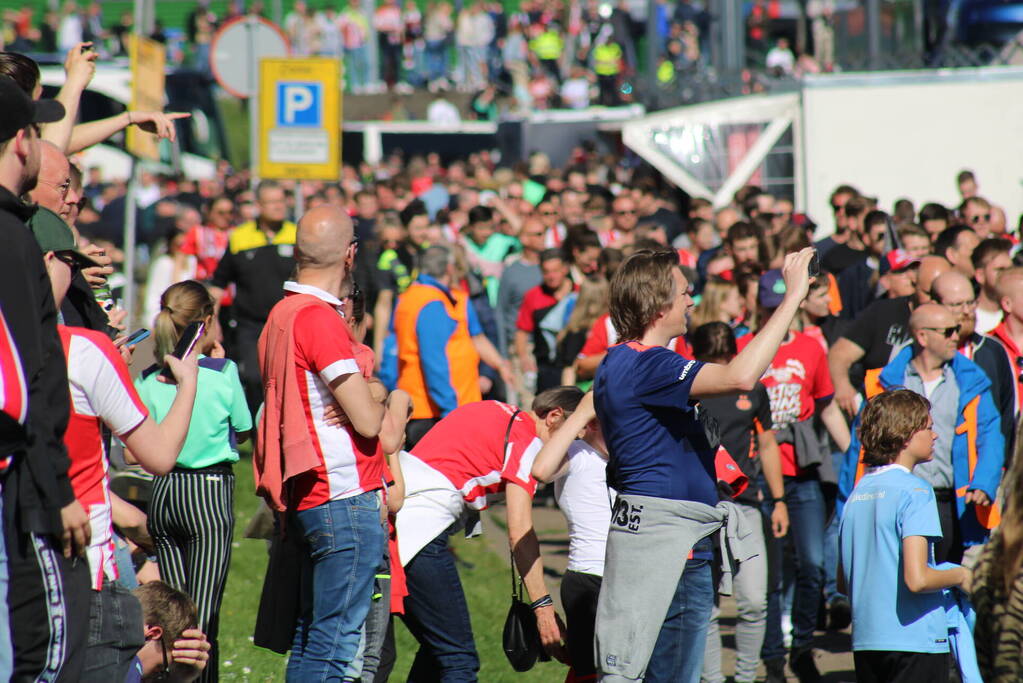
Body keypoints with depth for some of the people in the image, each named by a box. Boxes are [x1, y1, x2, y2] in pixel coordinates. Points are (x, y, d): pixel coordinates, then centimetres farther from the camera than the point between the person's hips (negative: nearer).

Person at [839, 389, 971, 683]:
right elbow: (917, 579, -20)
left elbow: (843, 584, 15)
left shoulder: (858, 492, 10)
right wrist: (959, 576, -3)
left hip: (865, 642, 7)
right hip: (916, 642, -7)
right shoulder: (914, 491, -12)